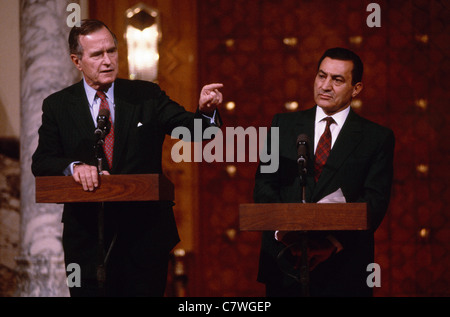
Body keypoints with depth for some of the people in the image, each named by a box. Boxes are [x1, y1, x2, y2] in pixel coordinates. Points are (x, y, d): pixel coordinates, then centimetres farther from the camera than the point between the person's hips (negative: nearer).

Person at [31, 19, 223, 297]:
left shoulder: (146, 96, 4)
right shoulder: (58, 106, 4)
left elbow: (191, 127, -5)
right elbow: (41, 163, -2)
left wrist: (206, 110, -29)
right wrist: (74, 167, -23)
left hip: (145, 235, 0)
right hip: (87, 238, 0)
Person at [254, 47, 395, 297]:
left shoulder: (377, 138, 4)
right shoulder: (284, 125, 11)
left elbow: (375, 201, -5)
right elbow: (264, 184, 6)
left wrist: (334, 233, -21)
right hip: (284, 263, 2)